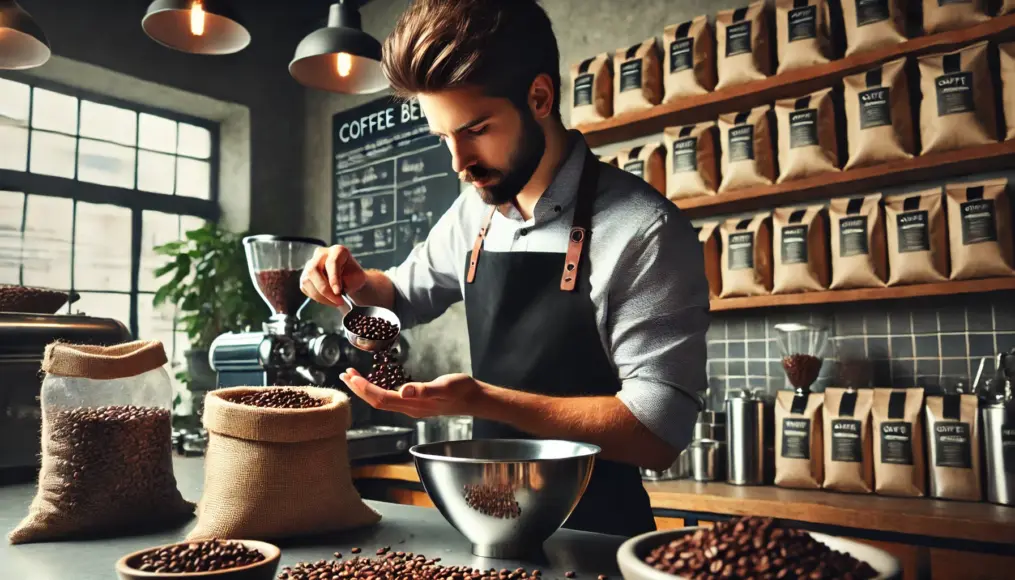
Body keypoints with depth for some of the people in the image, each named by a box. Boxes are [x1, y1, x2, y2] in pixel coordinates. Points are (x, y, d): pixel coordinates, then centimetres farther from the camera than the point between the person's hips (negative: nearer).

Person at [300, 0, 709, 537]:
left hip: (596, 533, -4)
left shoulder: (644, 232, -18)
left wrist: (481, 399, -25)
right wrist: (354, 279, -1)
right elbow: (407, 294, 20)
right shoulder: (474, 212, 2)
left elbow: (658, 434, -19)